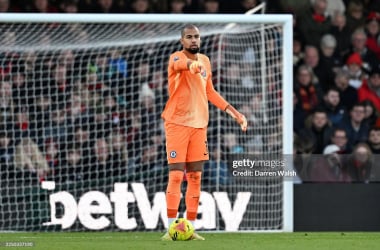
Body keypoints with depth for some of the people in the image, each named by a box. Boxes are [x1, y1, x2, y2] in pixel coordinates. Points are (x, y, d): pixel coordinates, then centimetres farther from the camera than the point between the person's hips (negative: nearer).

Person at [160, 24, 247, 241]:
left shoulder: (205, 61, 12)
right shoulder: (176, 58, -9)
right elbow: (180, 64, -36)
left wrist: (233, 111, 19)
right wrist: (192, 65, -60)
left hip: (199, 125, 6)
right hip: (177, 123, -6)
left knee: (195, 177, 5)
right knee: (176, 175, -9)